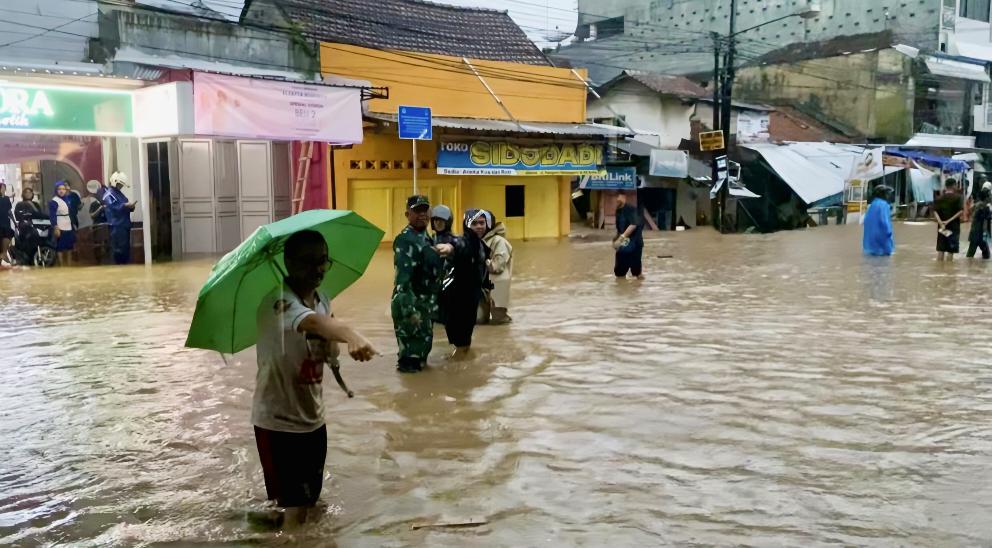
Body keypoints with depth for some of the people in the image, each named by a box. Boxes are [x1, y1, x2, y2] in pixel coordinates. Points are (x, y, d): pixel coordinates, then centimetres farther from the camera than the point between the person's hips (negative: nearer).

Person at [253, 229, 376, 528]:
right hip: (279, 420, -7)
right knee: (296, 506, -3)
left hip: (313, 417, 8)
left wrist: (331, 348, -13)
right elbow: (312, 322, -46)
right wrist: (352, 336, -64)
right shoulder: (279, 302, -24)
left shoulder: (323, 299, 2)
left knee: (310, 500, 17)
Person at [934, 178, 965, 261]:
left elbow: (935, 212, -5)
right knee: (951, 250, 1)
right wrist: (949, 220, -16)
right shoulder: (958, 197, -6)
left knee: (940, 250, 8)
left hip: (942, 227, 4)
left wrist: (941, 223, -14)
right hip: (954, 227, -4)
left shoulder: (939, 198, 5)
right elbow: (961, 212, -16)